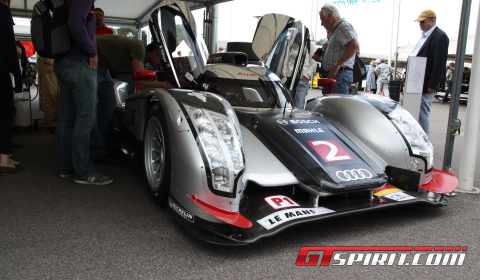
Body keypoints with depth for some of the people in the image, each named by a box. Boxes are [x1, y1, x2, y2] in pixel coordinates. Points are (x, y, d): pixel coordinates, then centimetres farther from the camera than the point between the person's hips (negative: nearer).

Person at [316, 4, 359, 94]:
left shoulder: (343, 26, -7)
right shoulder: (336, 29, 25)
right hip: (336, 74, 11)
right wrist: (321, 60, 18)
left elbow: (354, 45, -25)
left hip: (341, 74, -11)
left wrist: (337, 65, -24)